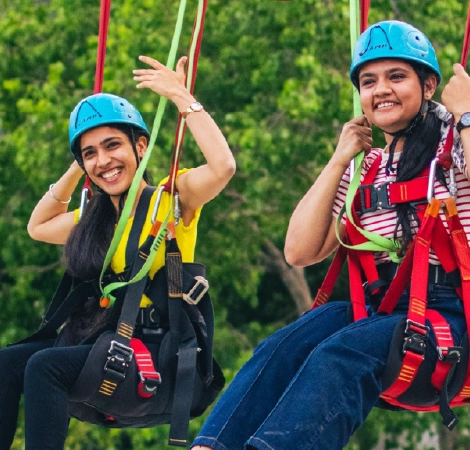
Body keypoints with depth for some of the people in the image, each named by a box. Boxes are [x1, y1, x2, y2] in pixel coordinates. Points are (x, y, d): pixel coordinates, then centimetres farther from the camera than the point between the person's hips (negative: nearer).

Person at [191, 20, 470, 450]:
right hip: (380, 306, 6)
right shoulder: (363, 168, 19)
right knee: (281, 348, -23)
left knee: (341, 354, -33)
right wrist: (339, 161, 8)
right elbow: (300, 252, 9)